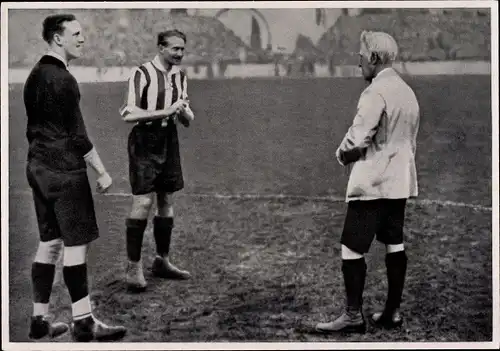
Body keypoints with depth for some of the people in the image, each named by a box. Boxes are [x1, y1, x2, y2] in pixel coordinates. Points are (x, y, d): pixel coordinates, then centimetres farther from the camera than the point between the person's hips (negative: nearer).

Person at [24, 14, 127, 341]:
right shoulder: (62, 79, -15)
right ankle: (83, 322, 2)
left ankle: (40, 320, 17)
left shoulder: (35, 75, 13)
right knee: (76, 243, -3)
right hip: (65, 171, -9)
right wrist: (102, 172, -12)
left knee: (49, 243, 12)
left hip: (39, 167, 9)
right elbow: (77, 134, -17)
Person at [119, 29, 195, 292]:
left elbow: (188, 121, 15)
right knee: (143, 202, -10)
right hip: (144, 141, -7)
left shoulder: (180, 76, 12)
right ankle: (134, 268, -3)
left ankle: (162, 262, 22)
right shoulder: (142, 73, -10)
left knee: (167, 202, 11)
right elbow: (129, 114, -17)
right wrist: (165, 112, -20)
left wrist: (183, 111, -9)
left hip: (169, 141, 7)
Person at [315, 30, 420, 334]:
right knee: (395, 246, 12)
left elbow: (358, 140, -20)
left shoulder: (375, 93, -16)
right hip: (400, 181, 9)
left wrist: (342, 155, -1)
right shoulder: (407, 91, 11)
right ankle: (393, 312, 18)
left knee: (352, 249, -3)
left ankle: (354, 316, 0)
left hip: (372, 183, -9)